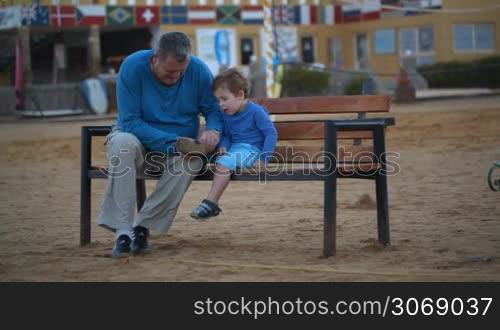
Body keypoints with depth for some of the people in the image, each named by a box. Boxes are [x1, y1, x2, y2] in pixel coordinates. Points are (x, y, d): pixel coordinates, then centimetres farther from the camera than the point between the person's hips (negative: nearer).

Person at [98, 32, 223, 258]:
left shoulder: (198, 70, -9)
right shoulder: (133, 67, -18)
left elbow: (213, 110, 1)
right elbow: (129, 121, -21)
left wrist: (214, 130, -24)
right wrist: (173, 143, -29)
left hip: (180, 144, 1)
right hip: (138, 139, -1)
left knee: (192, 161, -34)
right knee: (122, 143, -37)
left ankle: (142, 226, -24)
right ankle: (123, 230, -36)